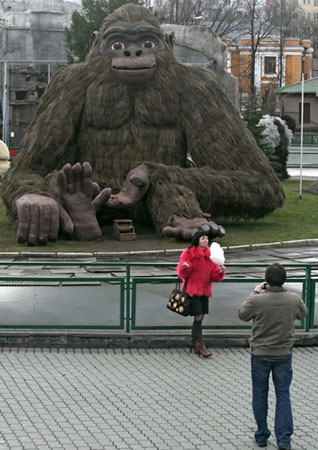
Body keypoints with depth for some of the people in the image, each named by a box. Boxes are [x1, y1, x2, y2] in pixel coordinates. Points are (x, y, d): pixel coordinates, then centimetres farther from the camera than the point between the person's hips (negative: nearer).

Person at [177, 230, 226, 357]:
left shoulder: (209, 254, 8)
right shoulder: (189, 253, -7)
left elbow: (214, 275, 7)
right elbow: (182, 273, -6)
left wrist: (220, 271, -13)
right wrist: (186, 267, -27)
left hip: (205, 290, 6)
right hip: (192, 289, -6)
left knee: (200, 317, 8)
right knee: (198, 316, -11)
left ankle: (193, 342, 23)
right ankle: (200, 345, -7)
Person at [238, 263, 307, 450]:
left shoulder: (256, 301, -20)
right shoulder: (294, 299, -13)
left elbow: (242, 314, 0)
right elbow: (302, 314, 10)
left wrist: (255, 293, 7)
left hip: (260, 354, -1)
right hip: (284, 354, 1)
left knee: (260, 394, 14)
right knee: (283, 395, 10)